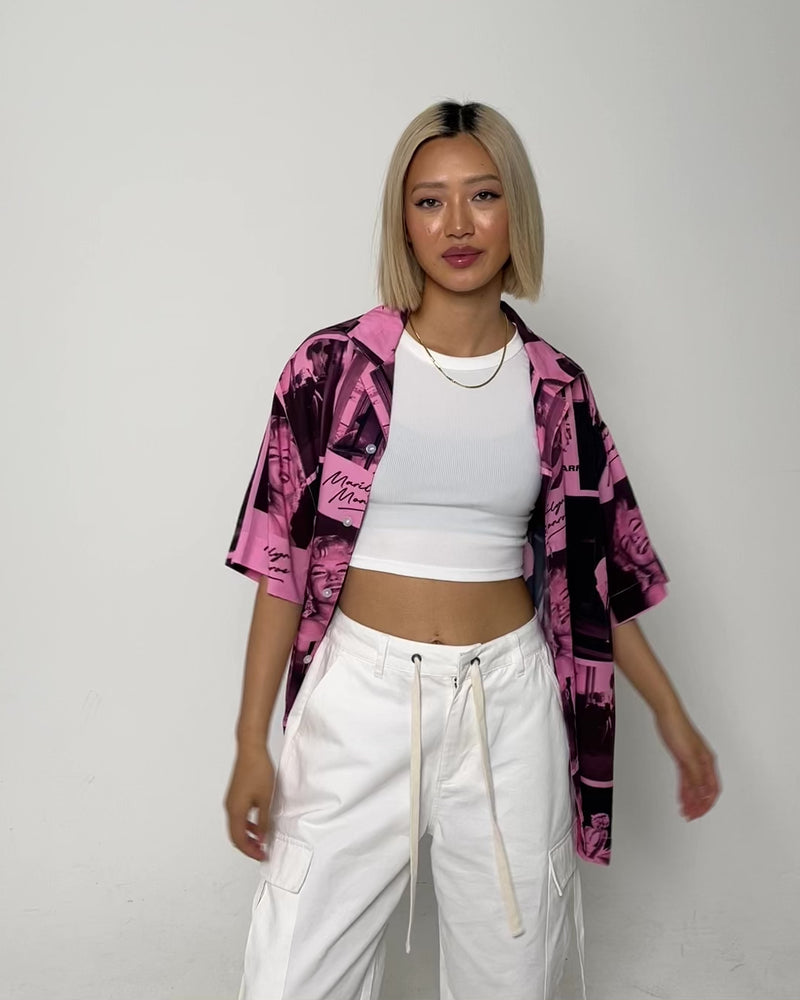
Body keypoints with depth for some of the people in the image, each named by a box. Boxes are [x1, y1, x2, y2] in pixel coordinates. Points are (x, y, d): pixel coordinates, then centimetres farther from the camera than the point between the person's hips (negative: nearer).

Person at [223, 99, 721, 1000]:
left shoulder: (555, 388, 2)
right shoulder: (335, 365, -5)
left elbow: (595, 566, 11)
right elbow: (283, 558, -2)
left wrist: (671, 714, 13)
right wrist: (252, 741, -3)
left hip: (509, 704, 2)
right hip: (361, 696, -1)